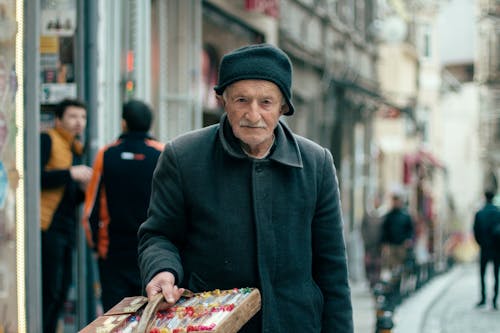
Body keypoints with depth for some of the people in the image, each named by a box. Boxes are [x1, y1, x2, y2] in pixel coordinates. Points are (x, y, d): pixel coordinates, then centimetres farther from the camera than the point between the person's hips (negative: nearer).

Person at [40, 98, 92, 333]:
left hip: (66, 229, 9)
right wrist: (70, 173, -15)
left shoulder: (76, 150, 22)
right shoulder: (47, 140, -4)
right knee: (49, 290, -11)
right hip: (47, 226, -9)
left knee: (61, 290, 10)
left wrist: (84, 189, 6)